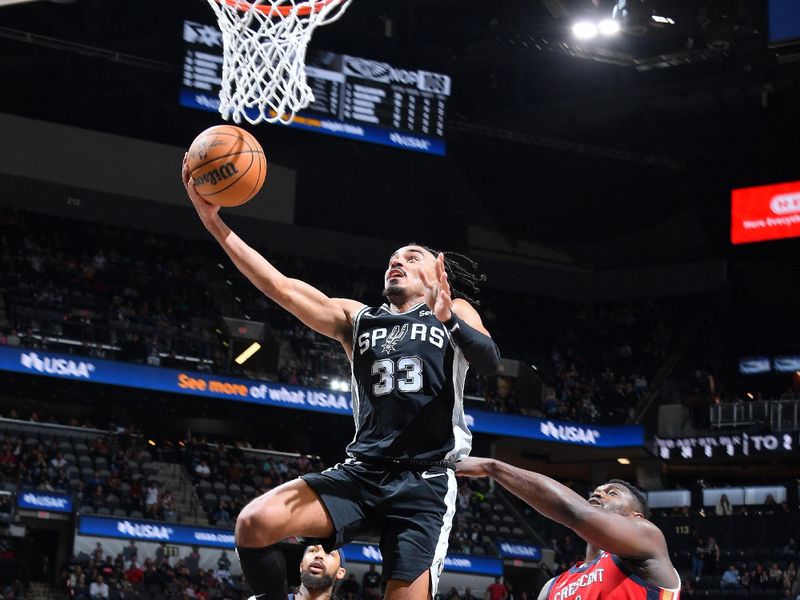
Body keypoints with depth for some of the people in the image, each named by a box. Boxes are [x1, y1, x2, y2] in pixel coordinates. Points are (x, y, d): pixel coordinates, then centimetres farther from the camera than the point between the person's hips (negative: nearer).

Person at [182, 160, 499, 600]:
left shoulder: (455, 313, 11)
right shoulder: (356, 319, 18)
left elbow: (489, 362, -10)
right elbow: (279, 286, 9)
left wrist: (447, 320, -31)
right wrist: (214, 222, 0)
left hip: (425, 482, -3)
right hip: (361, 471, 3)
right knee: (255, 523, -20)